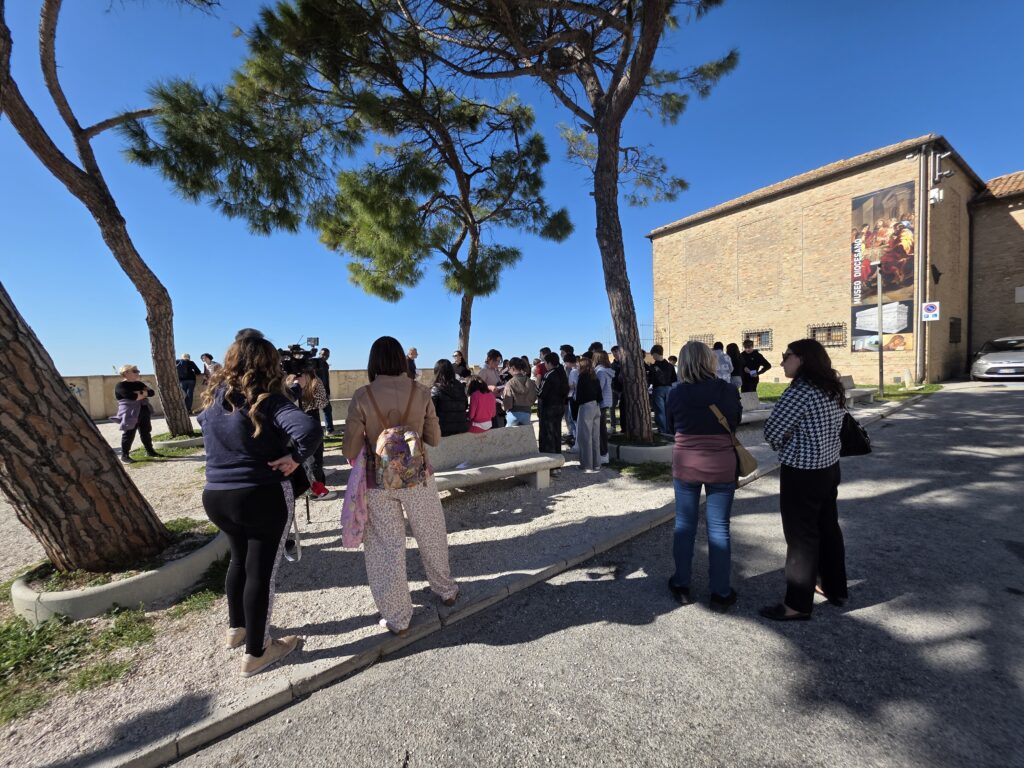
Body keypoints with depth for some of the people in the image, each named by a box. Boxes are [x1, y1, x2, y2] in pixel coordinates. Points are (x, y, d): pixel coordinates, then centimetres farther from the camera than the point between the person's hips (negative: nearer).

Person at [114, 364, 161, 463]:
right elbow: (132, 396, -24)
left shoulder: (138, 384, 16)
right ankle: (124, 455, 4)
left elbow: (152, 392, 5)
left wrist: (141, 393, -13)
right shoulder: (120, 386, -8)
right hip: (130, 414, -7)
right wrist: (144, 394, -8)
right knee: (129, 435, -4)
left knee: (146, 432, 12)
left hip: (144, 412, 7)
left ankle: (149, 451, 21)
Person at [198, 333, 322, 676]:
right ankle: (255, 653, 22)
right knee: (260, 570, 7)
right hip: (263, 497, -7)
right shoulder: (266, 401, -19)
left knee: (239, 559, 26)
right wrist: (295, 457, -19)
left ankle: (236, 629, 44)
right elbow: (309, 429, -35)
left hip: (215, 497, 7)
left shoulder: (213, 398, 3)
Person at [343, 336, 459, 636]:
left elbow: (352, 449, -8)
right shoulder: (420, 392, -8)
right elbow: (434, 439, 0)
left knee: (386, 546, 13)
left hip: (378, 481, -1)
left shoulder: (363, 396, -11)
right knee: (431, 537, 21)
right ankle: (445, 590, 43)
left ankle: (397, 618, 25)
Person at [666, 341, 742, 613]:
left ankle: (681, 586, 25)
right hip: (721, 466, 0)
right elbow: (735, 422, 8)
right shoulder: (728, 391, -9)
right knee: (718, 529, 9)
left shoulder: (676, 393, -9)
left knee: (684, 525, 12)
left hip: (685, 466, 1)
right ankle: (720, 594, 20)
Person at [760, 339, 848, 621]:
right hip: (829, 467, 9)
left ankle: (798, 604, 13)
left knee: (801, 536, 1)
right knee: (828, 528, 20)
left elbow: (772, 431, -18)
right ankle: (835, 588, 37)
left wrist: (784, 447, 2)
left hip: (802, 473, -9)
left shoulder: (800, 391, -22)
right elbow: (826, 429, 13)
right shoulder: (834, 389, 6)